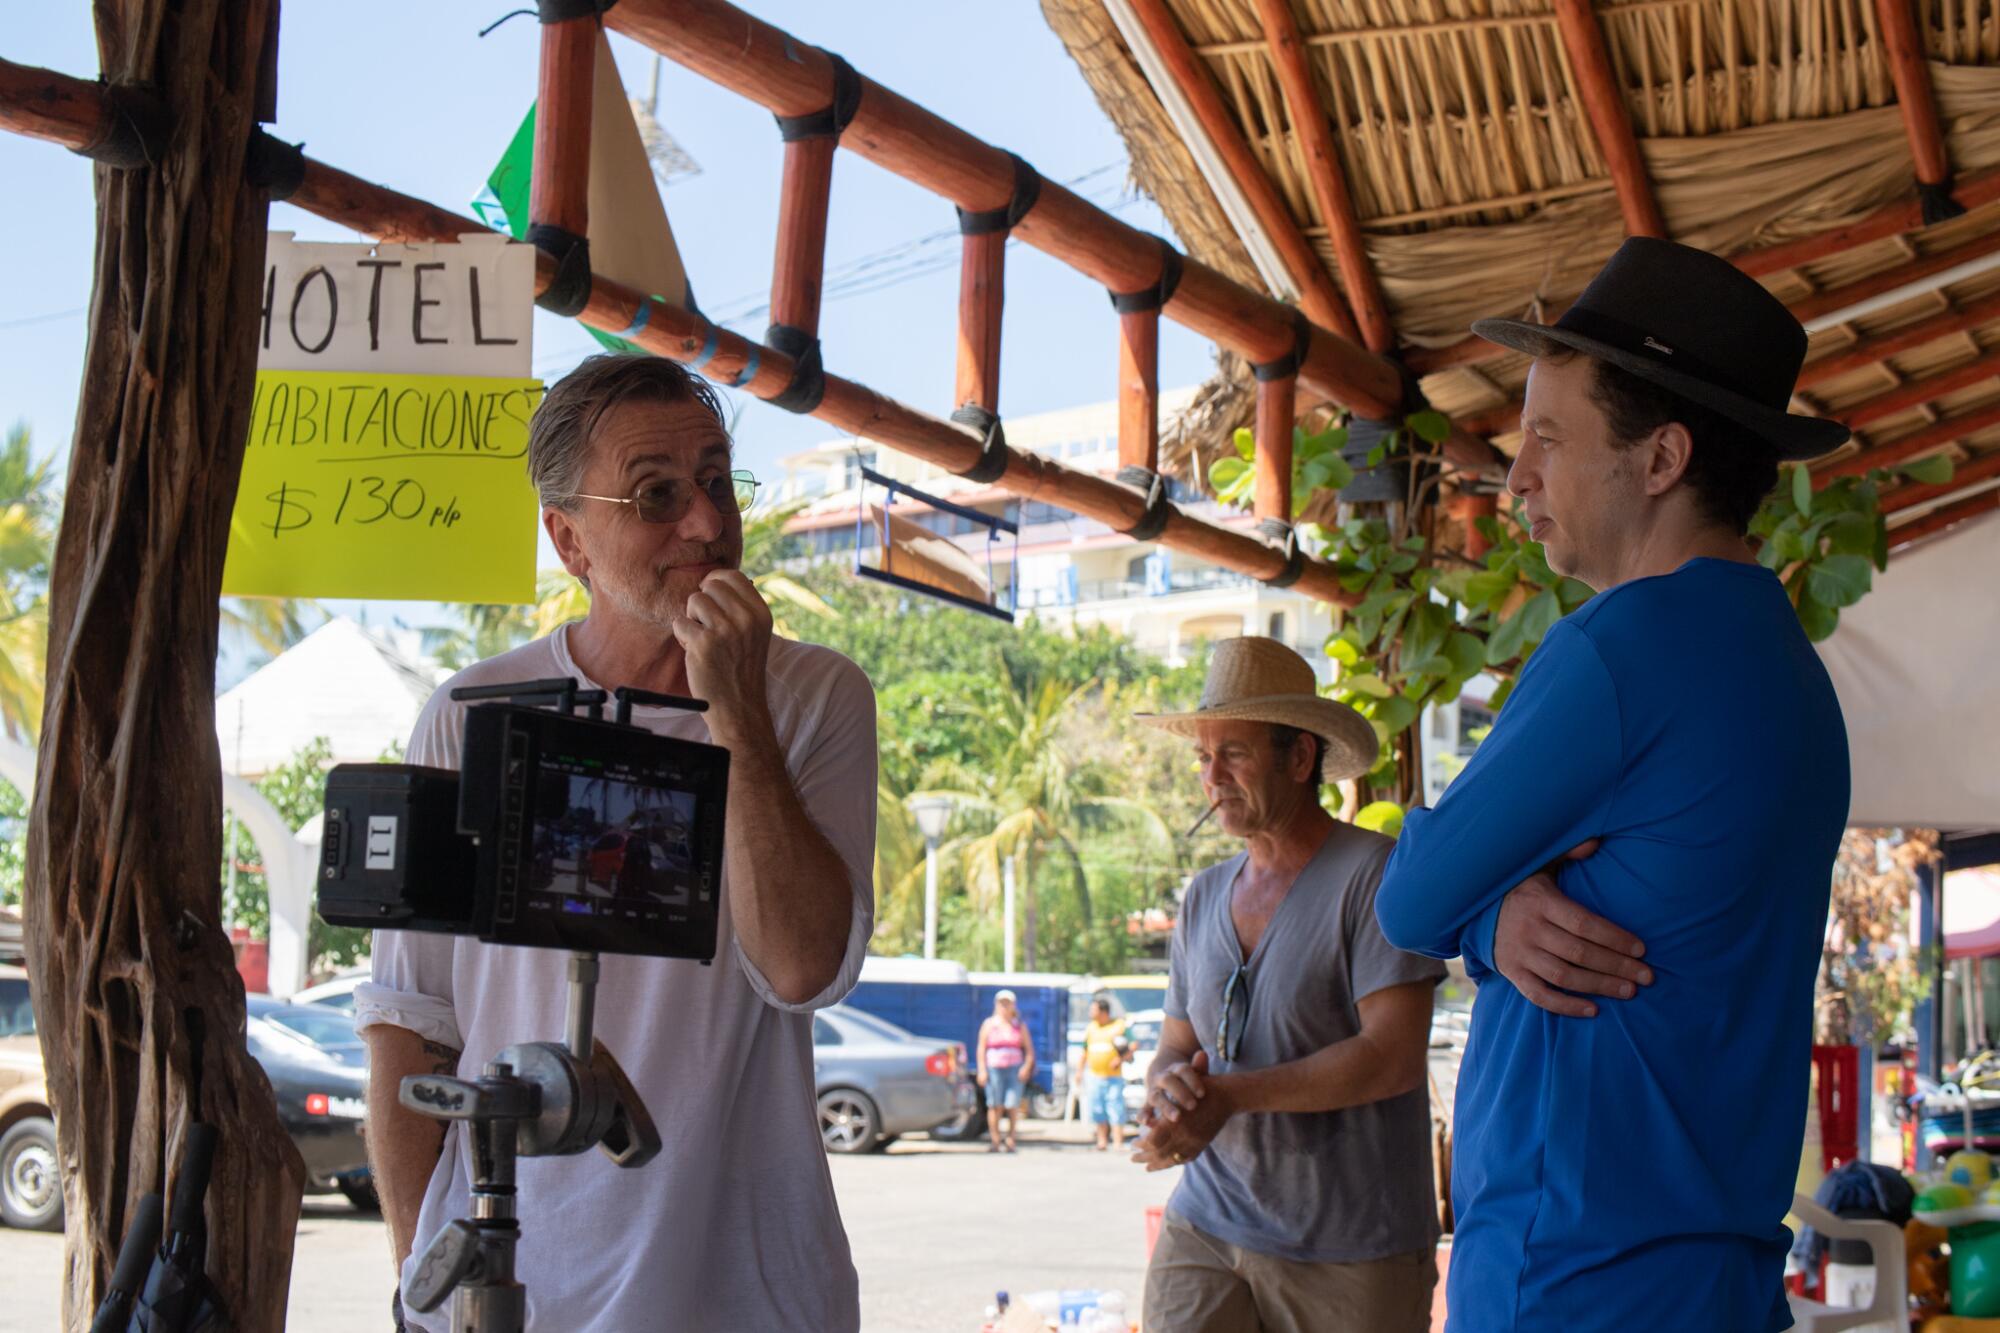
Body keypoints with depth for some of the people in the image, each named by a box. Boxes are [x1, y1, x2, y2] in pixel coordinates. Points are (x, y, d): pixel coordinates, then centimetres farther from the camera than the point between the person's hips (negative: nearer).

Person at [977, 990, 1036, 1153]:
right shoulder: (989, 1024, 9)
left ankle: (1010, 1139, 0)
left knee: (1012, 1105, -6)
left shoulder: (1020, 1026, 11)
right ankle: (994, 1139, 1)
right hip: (994, 1068, 0)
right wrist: (982, 1070, -3)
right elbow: (981, 1049, 6)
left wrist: (1027, 1066, -7)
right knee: (995, 1106, -3)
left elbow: (1029, 1050, 10)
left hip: (1015, 1070, 1)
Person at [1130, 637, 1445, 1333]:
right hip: (1207, 1228, 4)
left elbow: (1395, 1056, -16)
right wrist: (1169, 1084, -11)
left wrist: (1230, 1094, -21)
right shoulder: (1204, 897, 12)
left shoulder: (1375, 874, -8)